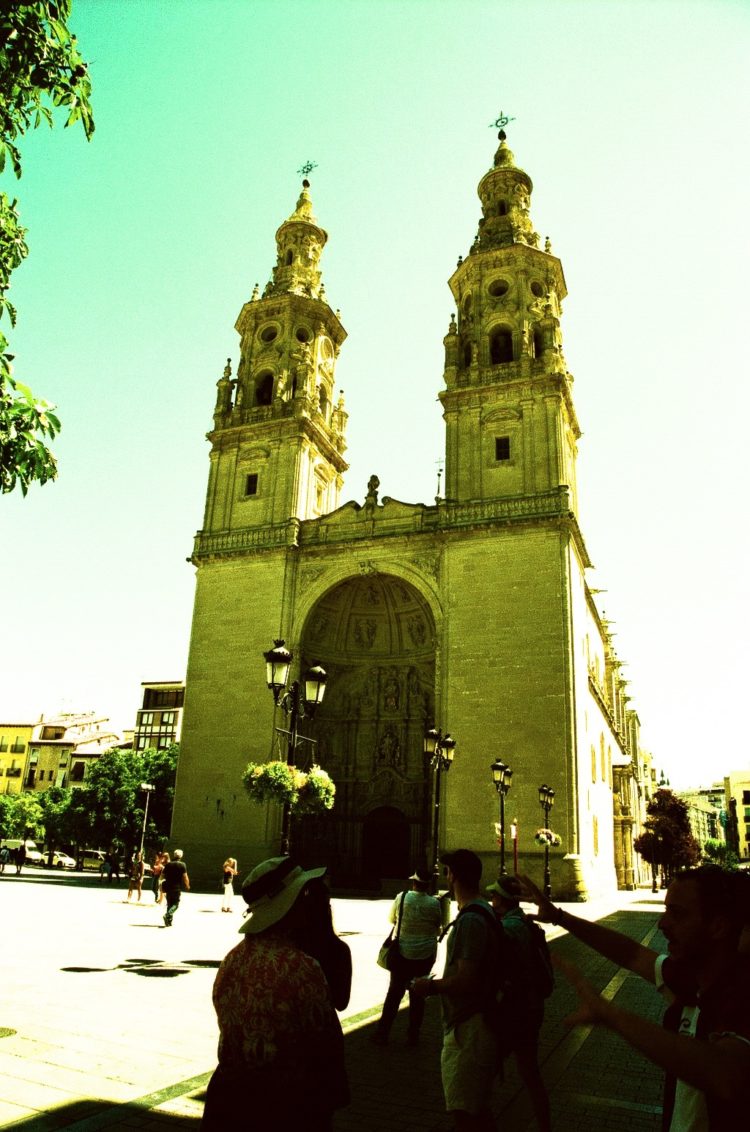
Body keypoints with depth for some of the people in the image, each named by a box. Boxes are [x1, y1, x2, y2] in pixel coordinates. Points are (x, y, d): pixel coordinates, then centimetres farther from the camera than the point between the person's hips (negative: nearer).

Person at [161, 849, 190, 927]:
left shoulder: (168, 864, 6)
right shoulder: (182, 865, -7)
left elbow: (162, 875, 9)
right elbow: (185, 877, -11)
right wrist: (187, 886, 1)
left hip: (168, 887, 4)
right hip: (177, 888, -4)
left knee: (169, 904, 15)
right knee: (175, 904, 4)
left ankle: (169, 921, 14)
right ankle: (167, 915, -21)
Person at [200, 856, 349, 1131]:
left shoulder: (231, 960, -5)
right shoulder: (301, 968, -24)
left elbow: (233, 1032, 3)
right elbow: (326, 1048, -17)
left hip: (228, 1095, 6)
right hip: (283, 1104, -6)